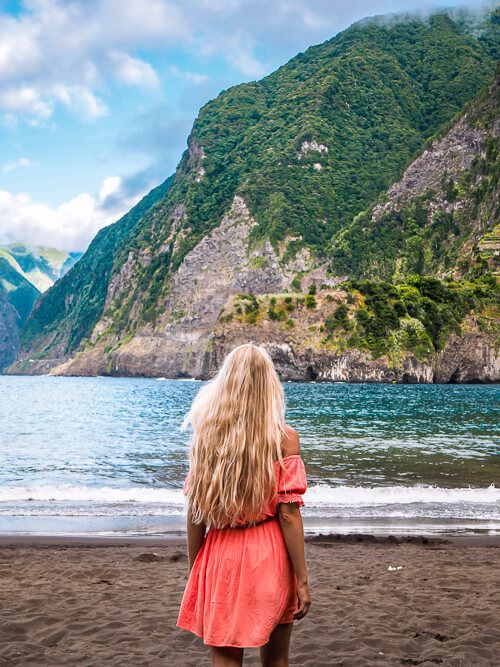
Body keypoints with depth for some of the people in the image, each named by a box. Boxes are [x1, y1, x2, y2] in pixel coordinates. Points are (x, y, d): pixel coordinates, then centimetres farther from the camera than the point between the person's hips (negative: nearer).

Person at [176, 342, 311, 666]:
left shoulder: (207, 434, -3)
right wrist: (302, 581, -4)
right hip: (270, 558, -1)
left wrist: (194, 571, 11)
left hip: (222, 557, 1)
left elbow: (196, 513, 0)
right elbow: (288, 515, -12)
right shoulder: (284, 437, -9)